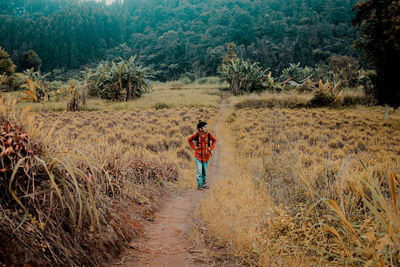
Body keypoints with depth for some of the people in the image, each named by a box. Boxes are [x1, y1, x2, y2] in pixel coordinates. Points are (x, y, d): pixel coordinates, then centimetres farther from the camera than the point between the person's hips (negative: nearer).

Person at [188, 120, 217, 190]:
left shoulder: (209, 134, -9)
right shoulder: (196, 135, -12)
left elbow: (214, 140, 10)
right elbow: (189, 140, 6)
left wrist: (211, 148, 1)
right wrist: (194, 147, -2)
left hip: (206, 156, 2)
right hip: (198, 156, -2)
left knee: (205, 170, 13)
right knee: (199, 171, -5)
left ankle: (204, 183, 29)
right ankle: (199, 185, 5)